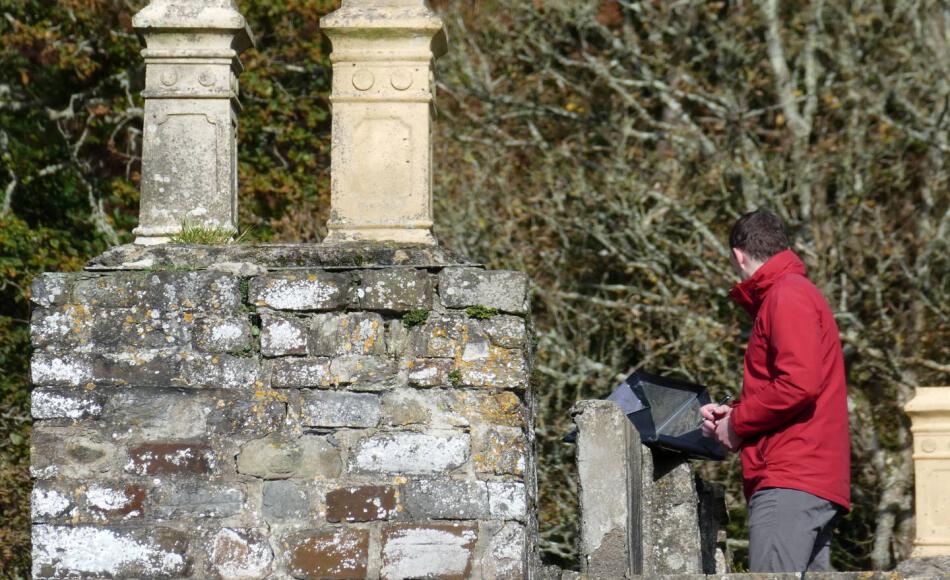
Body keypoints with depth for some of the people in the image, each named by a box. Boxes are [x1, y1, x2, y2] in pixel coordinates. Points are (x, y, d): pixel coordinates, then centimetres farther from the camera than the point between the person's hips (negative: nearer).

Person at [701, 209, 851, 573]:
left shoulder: (786, 296, -5)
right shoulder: (802, 293, 26)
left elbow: (799, 383, -18)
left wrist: (737, 422, -6)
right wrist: (733, 415, 12)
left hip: (790, 486, -10)